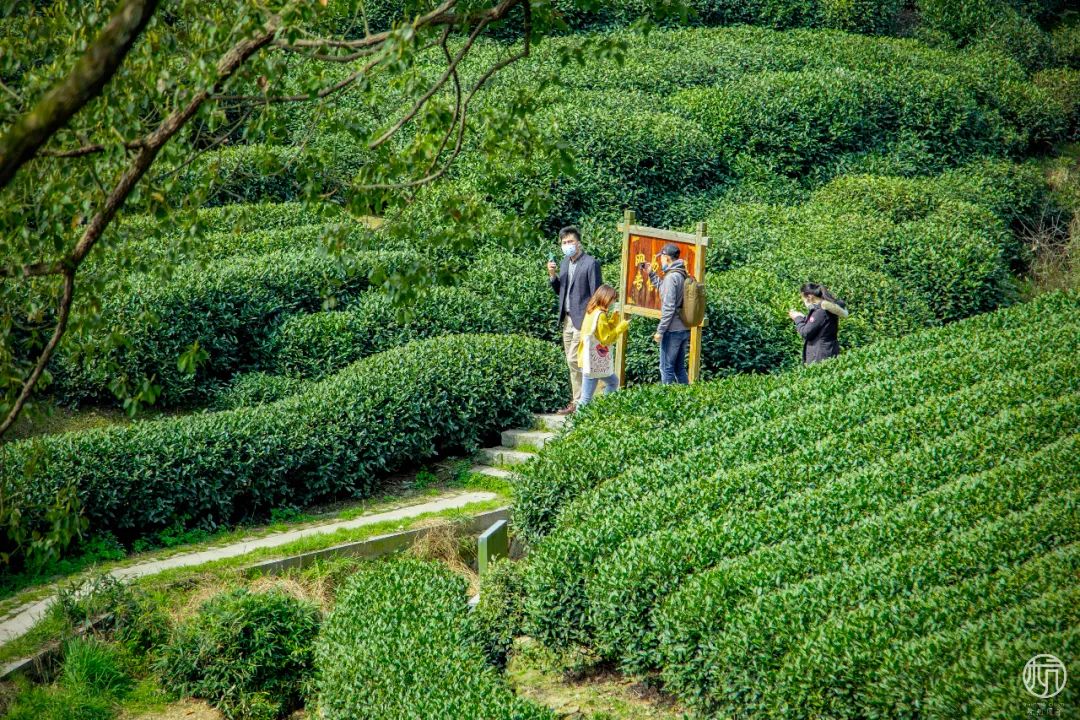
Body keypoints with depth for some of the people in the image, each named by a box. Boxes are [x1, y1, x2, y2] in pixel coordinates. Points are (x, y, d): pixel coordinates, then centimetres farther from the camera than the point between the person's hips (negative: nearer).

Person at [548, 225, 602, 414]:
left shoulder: (590, 263, -10)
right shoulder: (565, 262, 13)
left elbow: (596, 294, -11)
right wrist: (552, 275, -1)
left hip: (582, 320, -8)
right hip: (567, 319, 8)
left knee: (574, 361, -11)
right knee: (572, 363, 10)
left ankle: (578, 403, -6)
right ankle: (577, 400, 16)